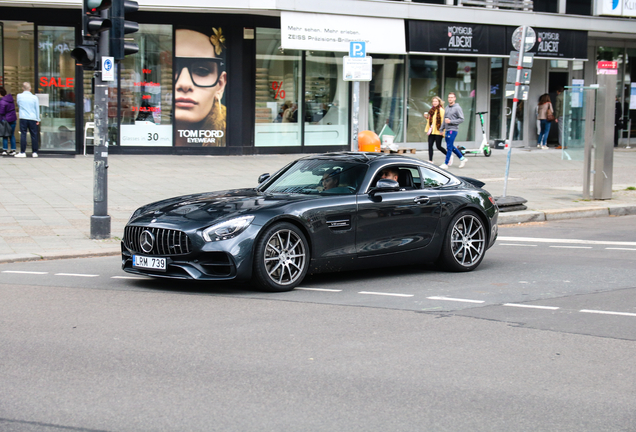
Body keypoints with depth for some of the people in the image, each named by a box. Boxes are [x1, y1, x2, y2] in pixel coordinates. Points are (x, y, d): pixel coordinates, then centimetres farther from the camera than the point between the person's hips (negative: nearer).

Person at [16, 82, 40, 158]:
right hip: (33, 118, 0)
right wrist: (38, 119, 11)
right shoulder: (34, 97, 0)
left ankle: (22, 152, -5)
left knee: (23, 135, -1)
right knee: (34, 135, 5)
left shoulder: (19, 96, 2)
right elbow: (37, 109, 5)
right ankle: (34, 152, 7)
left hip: (23, 118, 0)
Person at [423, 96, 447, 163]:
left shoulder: (441, 110, -10)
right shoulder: (432, 110, 15)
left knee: (438, 146, -3)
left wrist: (442, 130, -19)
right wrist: (427, 117, 7)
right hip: (432, 131, 8)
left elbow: (443, 120, -14)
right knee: (430, 145, -1)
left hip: (438, 132, -7)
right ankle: (430, 160, 1)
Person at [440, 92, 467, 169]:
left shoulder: (457, 108, -8)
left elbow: (461, 119, -12)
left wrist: (450, 121, -17)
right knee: (451, 147, 14)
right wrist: (442, 129, 18)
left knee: (449, 147, -8)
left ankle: (446, 163, -4)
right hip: (447, 130, 8)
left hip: (453, 129, -8)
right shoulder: (447, 108, 15)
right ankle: (462, 158, 26)